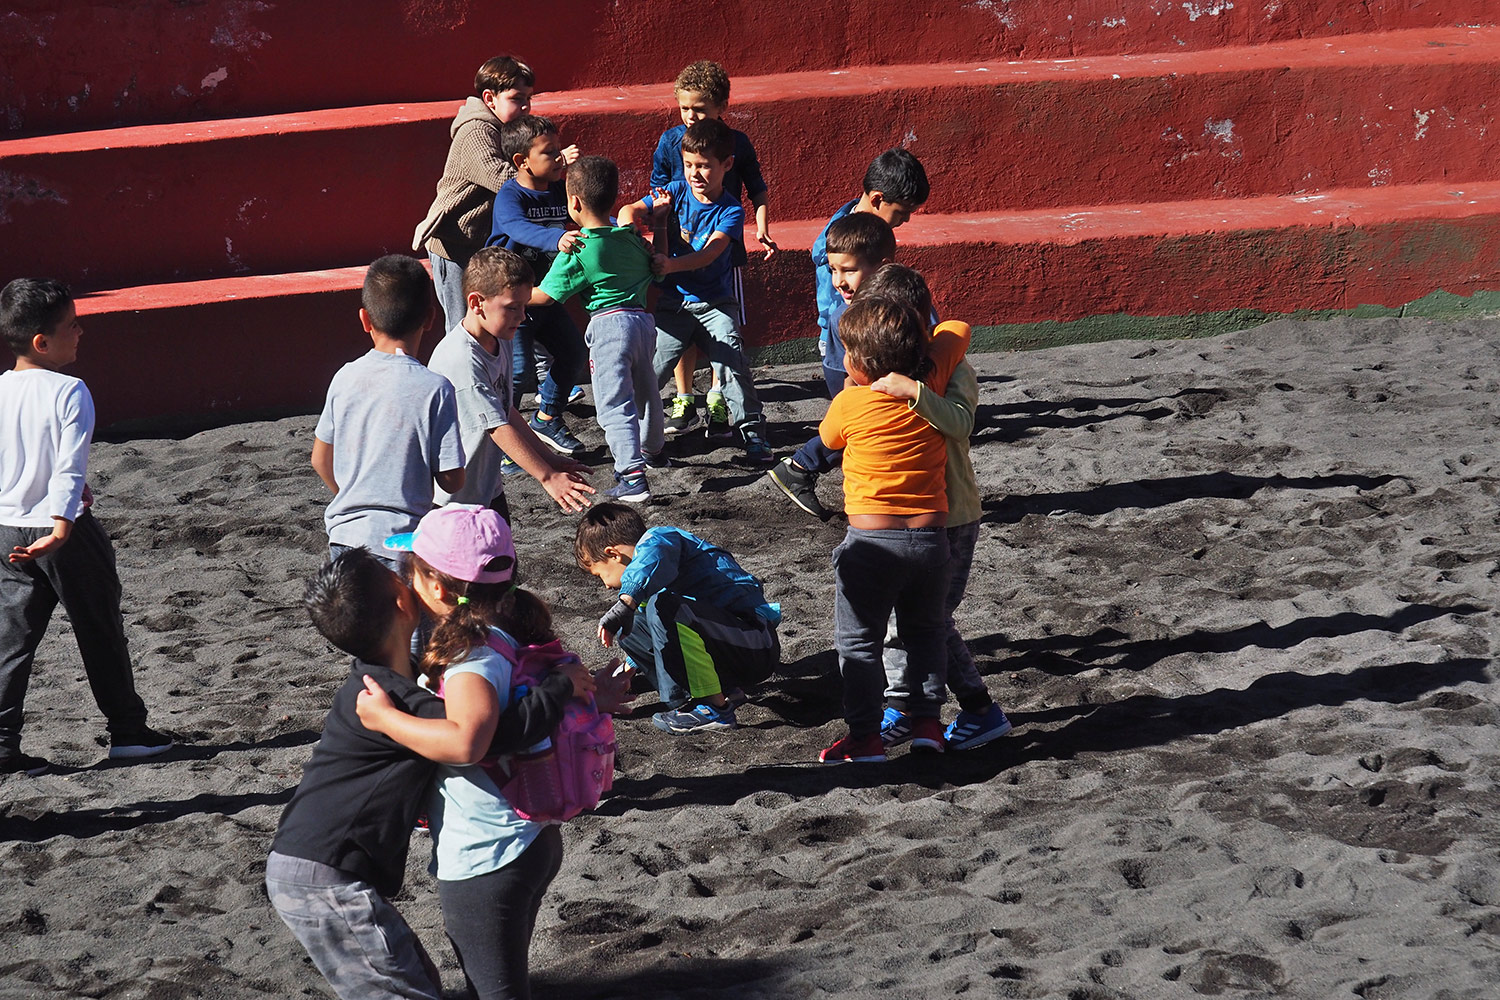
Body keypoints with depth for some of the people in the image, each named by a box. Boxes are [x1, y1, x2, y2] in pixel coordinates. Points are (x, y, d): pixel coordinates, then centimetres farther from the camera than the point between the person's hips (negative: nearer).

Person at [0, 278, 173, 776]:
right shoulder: (69, 392, -16)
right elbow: (70, 468, -24)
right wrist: (60, 526, -28)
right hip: (61, 529, -5)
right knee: (100, 631, 11)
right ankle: (127, 730, 21)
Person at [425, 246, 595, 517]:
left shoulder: (500, 344, 5)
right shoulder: (460, 361, -26)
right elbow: (499, 429, -26)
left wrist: (549, 459, 12)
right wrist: (547, 477, -25)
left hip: (489, 489, 10)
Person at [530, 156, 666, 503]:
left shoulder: (576, 252, -10)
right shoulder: (632, 239, 8)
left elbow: (545, 296, -6)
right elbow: (654, 269, 26)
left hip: (609, 323, -7)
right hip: (644, 318, 7)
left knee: (614, 403, -7)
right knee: (644, 387, 27)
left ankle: (632, 476, -18)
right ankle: (652, 449, 48)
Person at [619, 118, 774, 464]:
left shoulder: (731, 211, -9)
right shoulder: (677, 192, -1)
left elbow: (711, 251, -24)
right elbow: (632, 209, -11)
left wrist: (671, 265, -40)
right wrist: (628, 221, -36)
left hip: (716, 302, -1)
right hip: (674, 301, 1)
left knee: (732, 363, -13)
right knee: (651, 367, -5)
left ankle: (752, 431, 1)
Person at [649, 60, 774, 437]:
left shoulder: (737, 143, -2)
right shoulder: (670, 141, -2)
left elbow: (758, 191, 9)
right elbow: (658, 193, 6)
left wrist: (762, 230, -5)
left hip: (726, 248, 0)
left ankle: (717, 402, 16)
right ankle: (684, 401, 17)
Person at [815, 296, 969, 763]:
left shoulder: (849, 403, -11)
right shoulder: (930, 383, -2)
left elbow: (828, 439, 13)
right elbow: (958, 333, 15)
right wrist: (914, 335, 26)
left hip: (872, 539, -4)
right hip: (930, 536, 4)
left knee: (859, 641, 8)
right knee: (924, 632, 23)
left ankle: (865, 737, 7)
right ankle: (927, 722, 19)